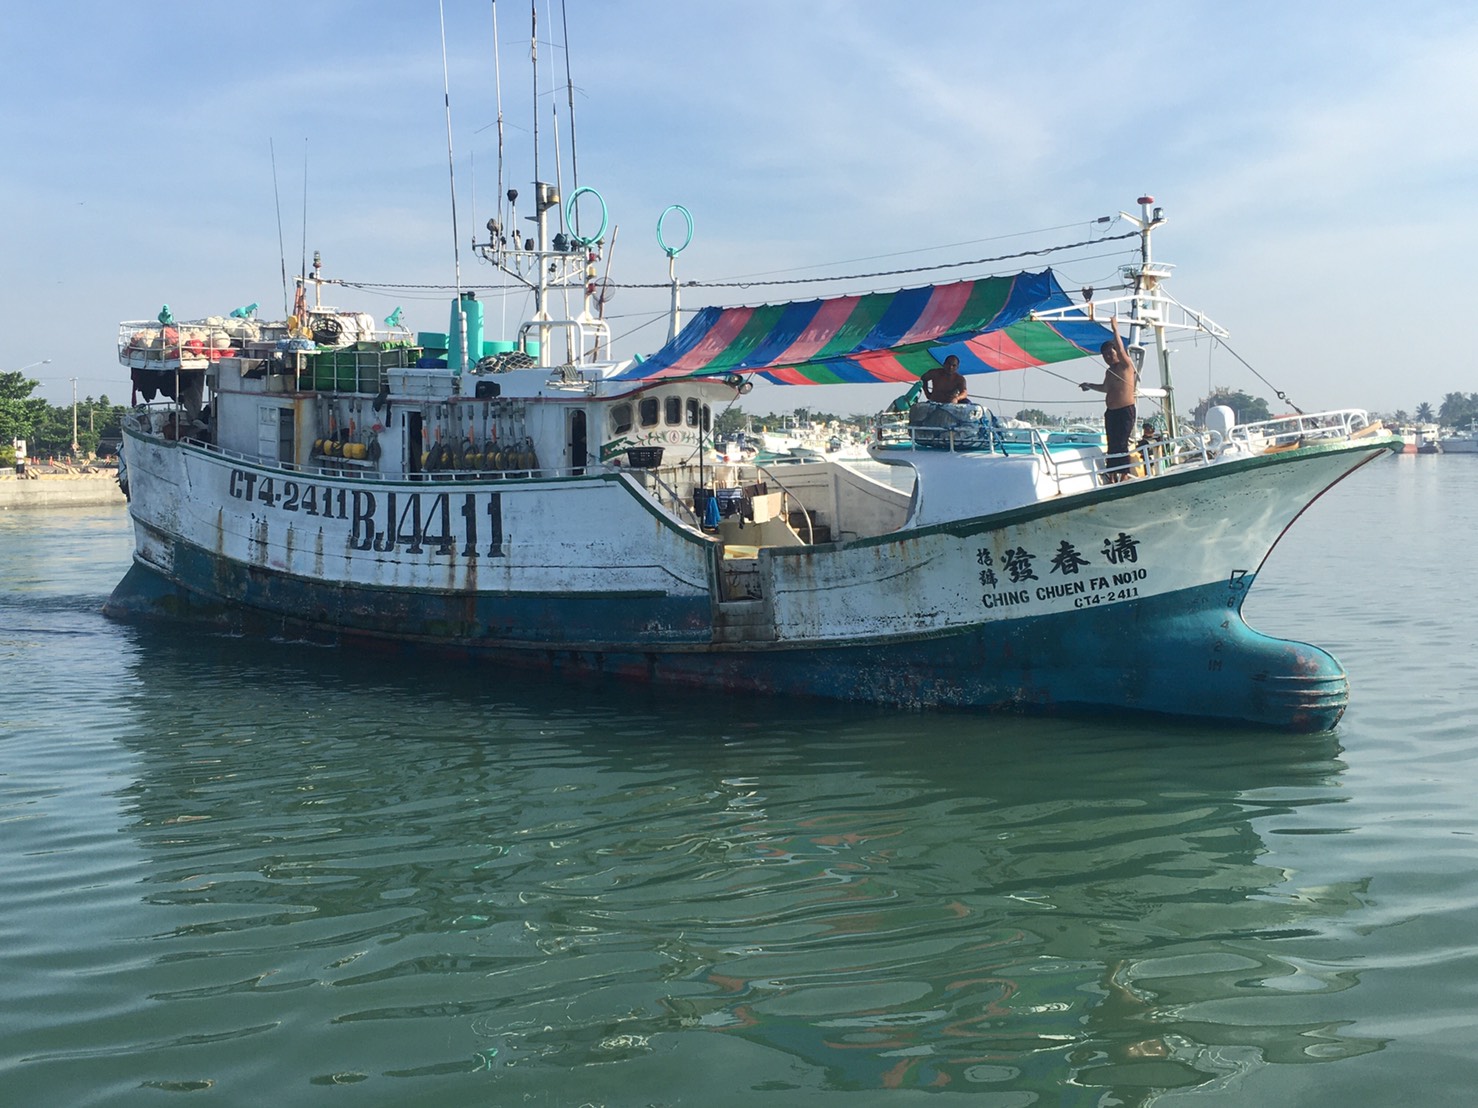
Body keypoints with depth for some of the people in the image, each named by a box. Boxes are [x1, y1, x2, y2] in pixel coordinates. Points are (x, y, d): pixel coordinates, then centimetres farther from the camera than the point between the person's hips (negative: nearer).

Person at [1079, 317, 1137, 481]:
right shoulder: (1109, 372, 16)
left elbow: (1121, 350, -23)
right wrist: (1089, 385, 33)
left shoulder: (1126, 366, -5)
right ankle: (1111, 476, 10)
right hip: (1110, 412, 8)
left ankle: (1124, 476, -9)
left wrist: (1115, 329, -23)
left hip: (1125, 411, -8)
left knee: (1121, 445, -11)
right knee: (1112, 445, 7)